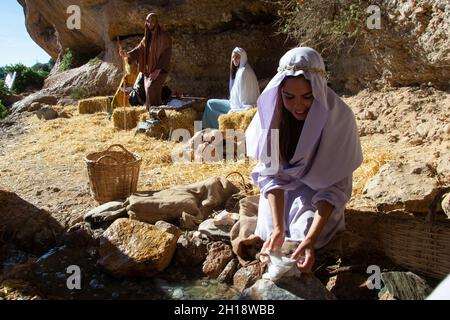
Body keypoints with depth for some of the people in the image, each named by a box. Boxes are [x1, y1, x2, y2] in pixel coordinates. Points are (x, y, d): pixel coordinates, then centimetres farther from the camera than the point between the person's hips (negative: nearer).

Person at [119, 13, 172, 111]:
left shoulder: (164, 36, -7)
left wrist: (157, 70, -21)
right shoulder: (147, 37, 14)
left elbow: (166, 54, -13)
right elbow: (139, 49, 7)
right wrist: (127, 54, -12)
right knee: (150, 91, 2)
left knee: (151, 88, -23)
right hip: (148, 70, 7)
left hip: (160, 70, -6)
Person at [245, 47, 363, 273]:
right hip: (283, 191, 2)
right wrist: (277, 227, -34)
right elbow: (271, 173, -22)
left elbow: (335, 185, -27)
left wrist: (311, 239, -38)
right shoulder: (272, 111, -22)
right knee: (271, 233, -16)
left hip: (319, 190, -2)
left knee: (305, 230, -22)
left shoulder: (339, 117, -29)